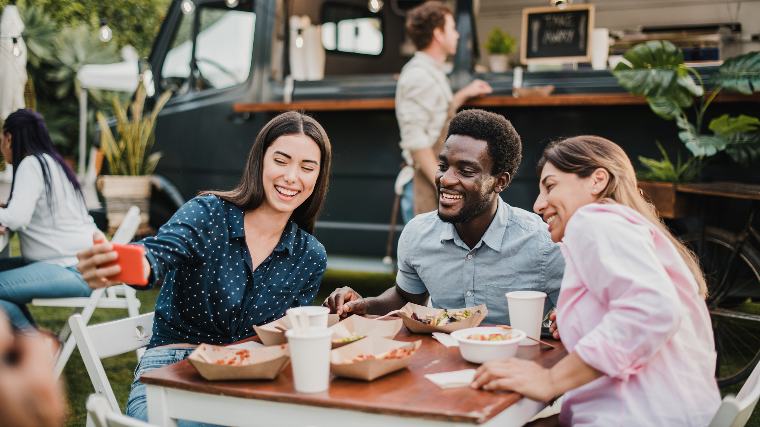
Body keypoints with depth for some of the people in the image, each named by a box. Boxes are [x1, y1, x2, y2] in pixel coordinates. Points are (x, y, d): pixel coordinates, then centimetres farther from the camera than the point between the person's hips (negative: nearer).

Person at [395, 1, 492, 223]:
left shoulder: (433, 72, 16)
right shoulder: (418, 76, -15)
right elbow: (415, 140, -22)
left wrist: (464, 95, 25)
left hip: (434, 181, 10)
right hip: (424, 188, -10)